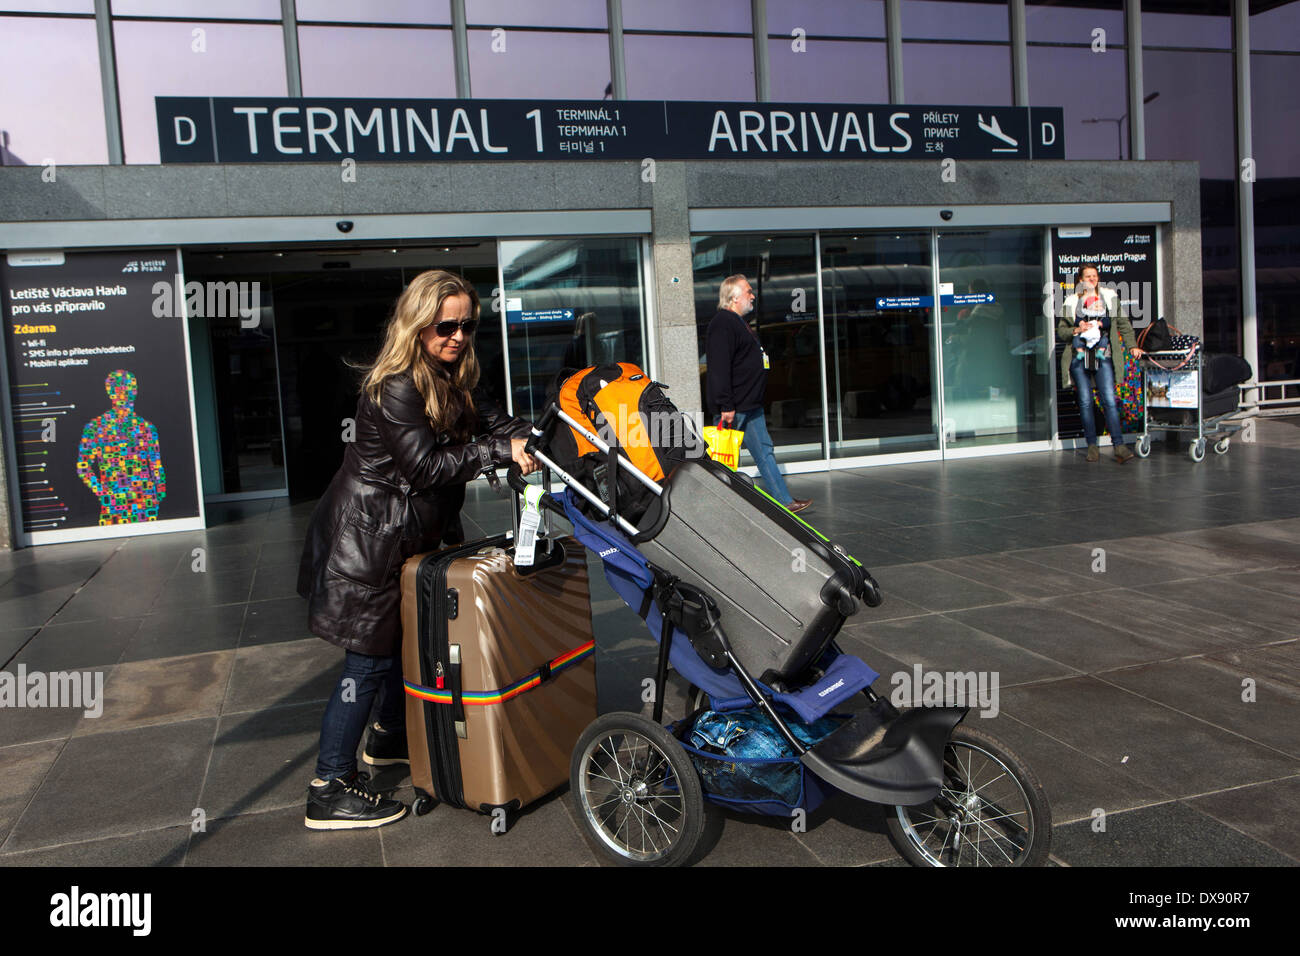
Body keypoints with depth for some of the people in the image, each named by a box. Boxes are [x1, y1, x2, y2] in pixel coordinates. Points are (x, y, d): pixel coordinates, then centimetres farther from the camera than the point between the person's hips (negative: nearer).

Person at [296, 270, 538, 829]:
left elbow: (494, 421, 4)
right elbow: (426, 466, -26)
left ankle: (388, 738, 42)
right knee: (369, 658, -5)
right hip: (367, 538, -9)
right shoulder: (395, 388, -21)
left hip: (412, 532, 10)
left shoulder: (454, 381, 8)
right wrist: (500, 452, -29)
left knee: (406, 638, 20)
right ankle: (330, 790, 4)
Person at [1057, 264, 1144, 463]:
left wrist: (1132, 345, 6)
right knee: (1085, 401, 0)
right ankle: (1092, 445, 8)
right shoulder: (1071, 302, 10)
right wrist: (1077, 330, -8)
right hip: (1079, 356, 0)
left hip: (1102, 355, 0)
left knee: (1109, 400, -10)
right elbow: (1061, 330, 11)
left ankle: (1119, 446, -12)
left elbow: (1123, 324, 16)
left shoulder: (1109, 298, 13)